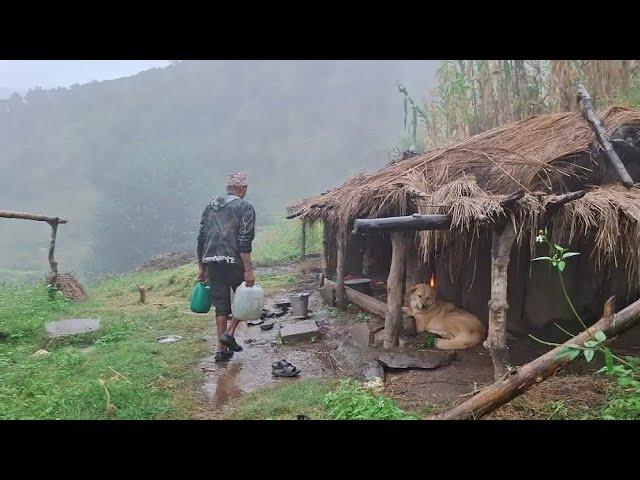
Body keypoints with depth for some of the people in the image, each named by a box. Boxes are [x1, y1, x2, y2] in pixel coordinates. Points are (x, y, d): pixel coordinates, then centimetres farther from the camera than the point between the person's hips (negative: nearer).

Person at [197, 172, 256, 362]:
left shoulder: (210, 206, 17)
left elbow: (201, 238, 16)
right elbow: (245, 242, -13)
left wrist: (201, 267, 22)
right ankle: (229, 334, 2)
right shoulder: (245, 207, -2)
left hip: (211, 262, 5)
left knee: (221, 305, 11)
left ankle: (222, 349, 12)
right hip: (234, 262, -5)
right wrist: (248, 270, -14)